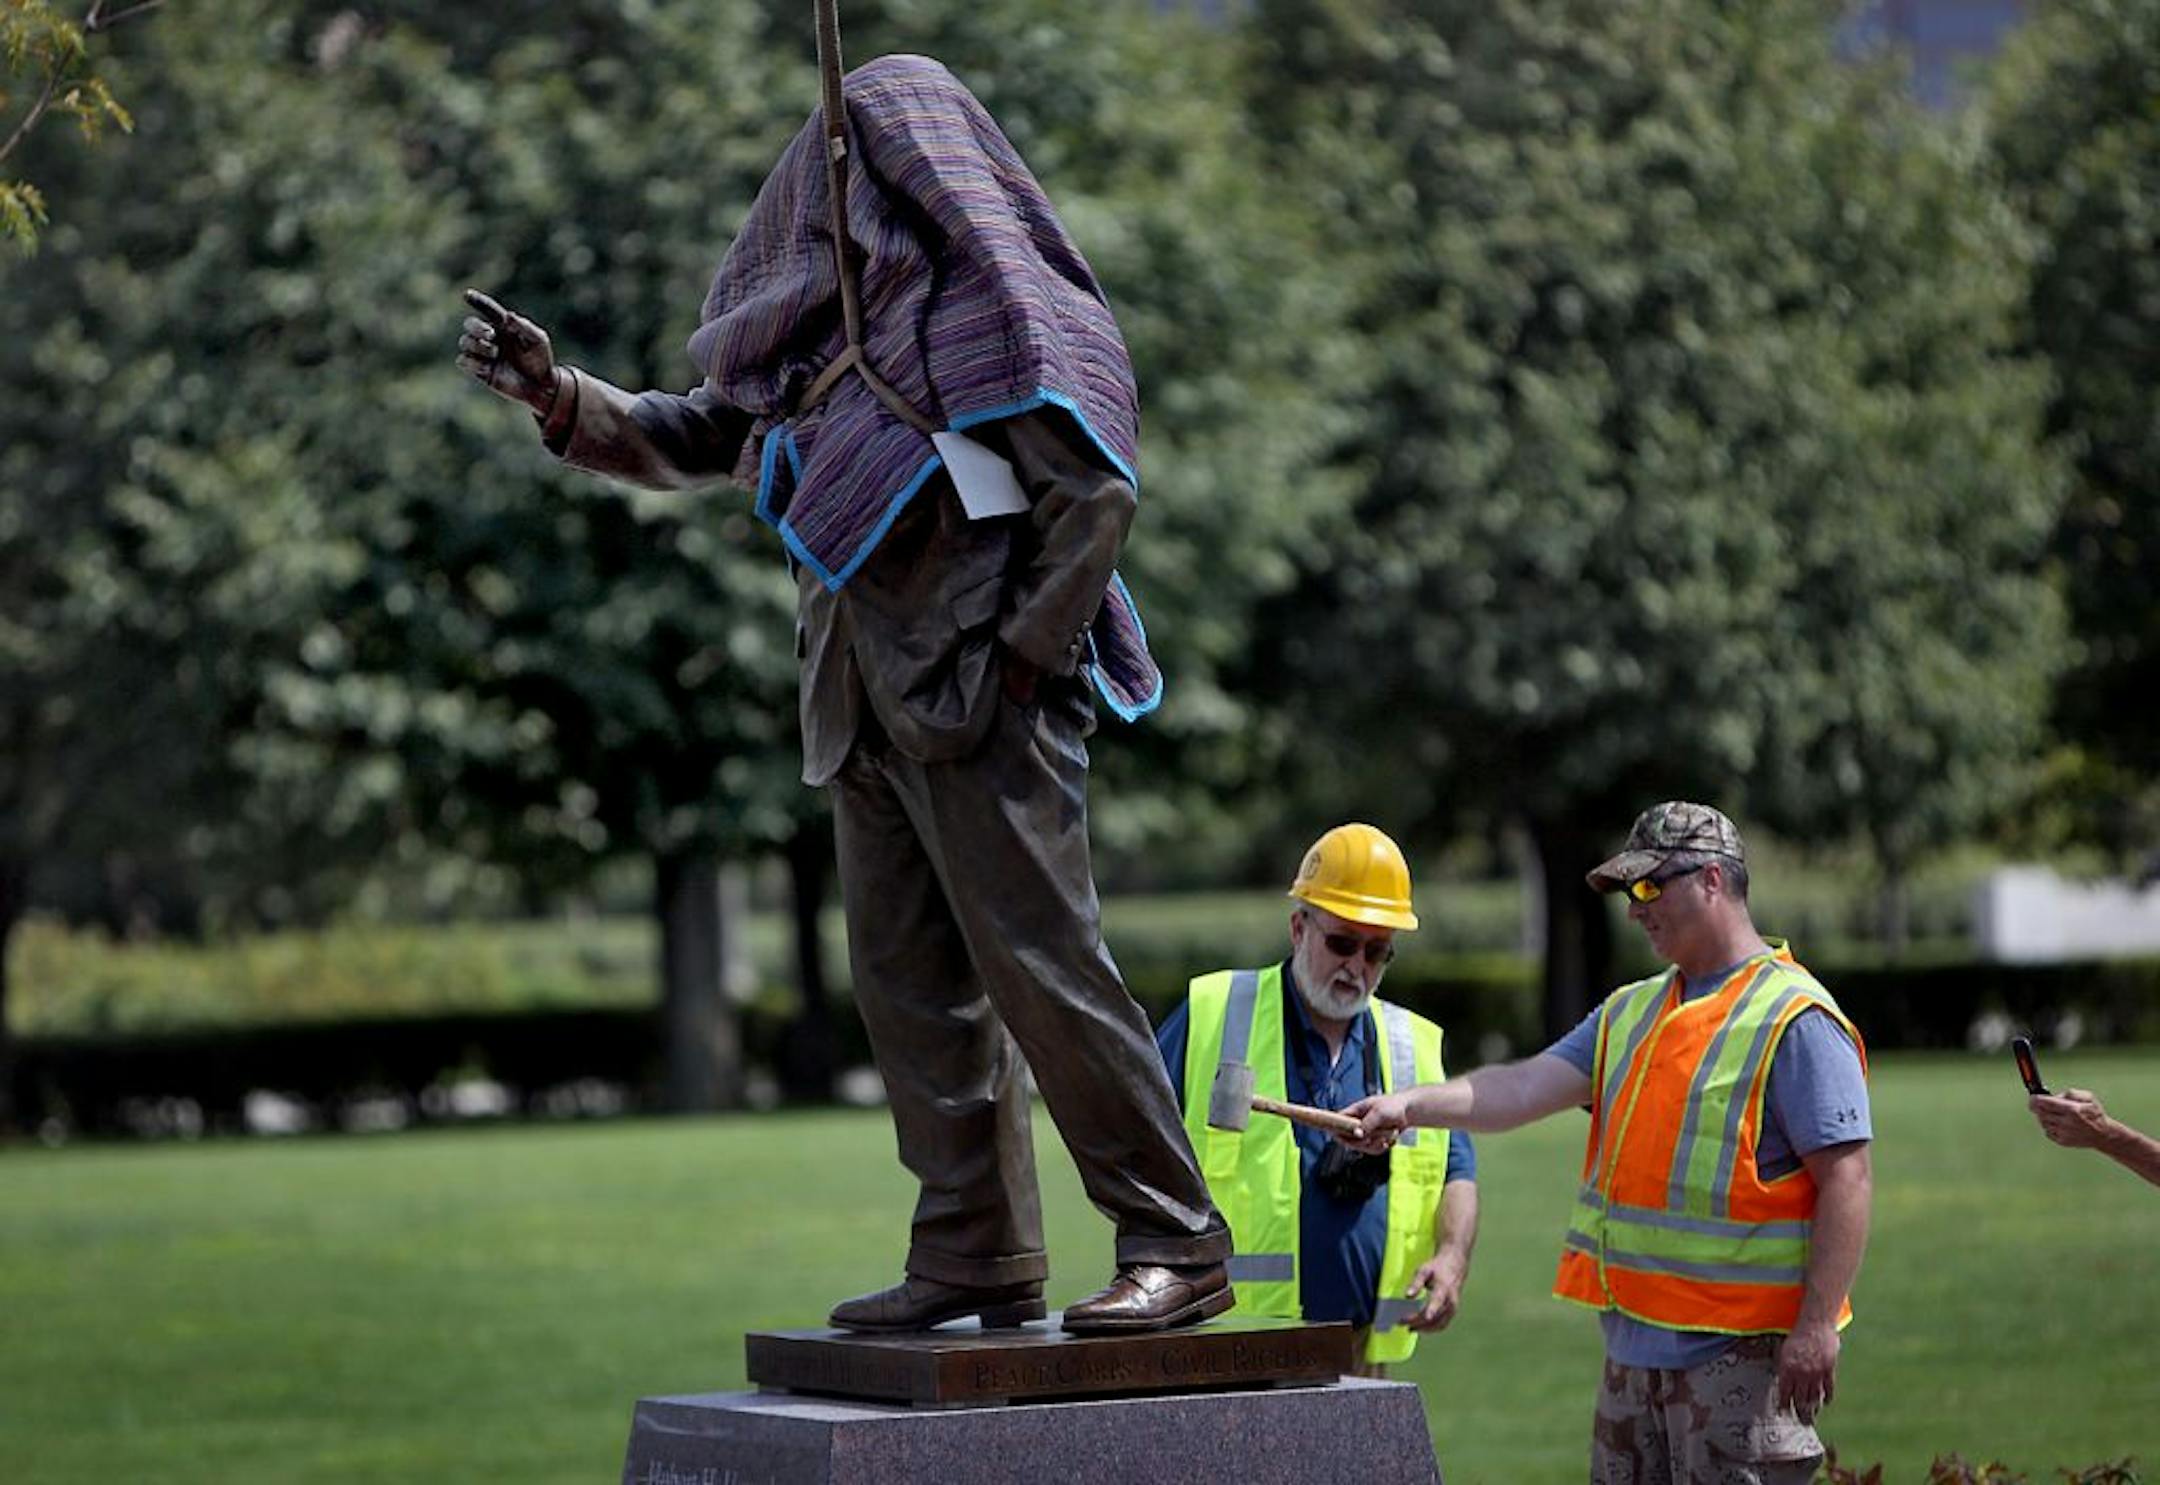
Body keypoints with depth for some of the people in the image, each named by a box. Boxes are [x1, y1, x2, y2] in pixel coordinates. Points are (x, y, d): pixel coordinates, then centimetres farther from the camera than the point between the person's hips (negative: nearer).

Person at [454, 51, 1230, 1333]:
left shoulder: (1005, 305, -5)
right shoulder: (838, 326, 18)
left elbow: (1099, 495, -12)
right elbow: (692, 443, 23)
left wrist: (1019, 659, -14)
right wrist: (557, 394, 10)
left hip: (982, 695, -8)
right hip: (872, 712, 8)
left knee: (1042, 964, -11)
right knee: (915, 986, 6)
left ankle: (1176, 1244, -9)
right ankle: (980, 1257, 10)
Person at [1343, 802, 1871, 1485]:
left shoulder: (1796, 1021, -9)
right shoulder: (1630, 1013, 17)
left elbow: (1846, 1179, -14)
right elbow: (1532, 1085, 6)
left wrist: (1816, 1327, -20)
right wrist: (1412, 1104, -10)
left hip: (1741, 1351, -8)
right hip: (1635, 1345, 8)